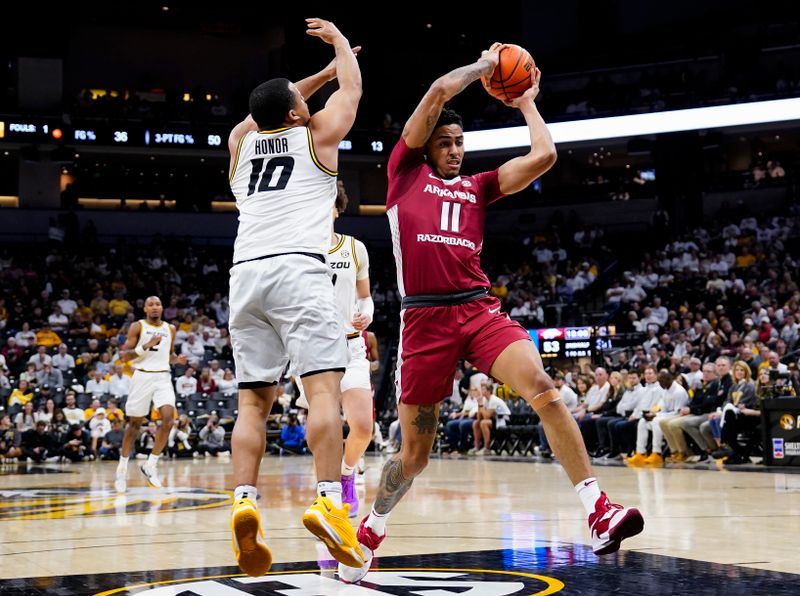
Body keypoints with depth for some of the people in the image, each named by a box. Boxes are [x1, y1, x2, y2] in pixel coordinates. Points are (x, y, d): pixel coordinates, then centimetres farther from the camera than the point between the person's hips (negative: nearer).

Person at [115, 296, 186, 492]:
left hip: (163, 377, 3)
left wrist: (177, 359, 3)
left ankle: (150, 465, -5)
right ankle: (122, 467, 19)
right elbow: (123, 355, -6)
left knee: (168, 419, -17)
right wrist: (146, 346, -18)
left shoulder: (170, 329, 13)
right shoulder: (137, 327, 0)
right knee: (134, 423, 4)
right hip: (142, 376, -3)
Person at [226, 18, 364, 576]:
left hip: (245, 273, 5)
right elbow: (353, 88, 29)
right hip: (298, 268, -5)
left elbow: (271, 111, 44)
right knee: (324, 385, -11)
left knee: (254, 399, 6)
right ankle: (329, 501, -26)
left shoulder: (242, 142, 22)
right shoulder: (315, 134, 12)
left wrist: (321, 71, 53)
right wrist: (340, 42, 45)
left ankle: (244, 501, -12)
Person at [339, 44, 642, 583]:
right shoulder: (406, 171, 12)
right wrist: (485, 64, 18)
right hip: (425, 319, -2)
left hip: (480, 310, 2)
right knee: (414, 452, 5)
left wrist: (527, 103, 24)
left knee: (542, 389, -24)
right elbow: (440, 91, 4)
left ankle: (599, 513, -26)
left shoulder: (477, 186, 21)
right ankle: (371, 530, 31)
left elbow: (544, 157, 10)